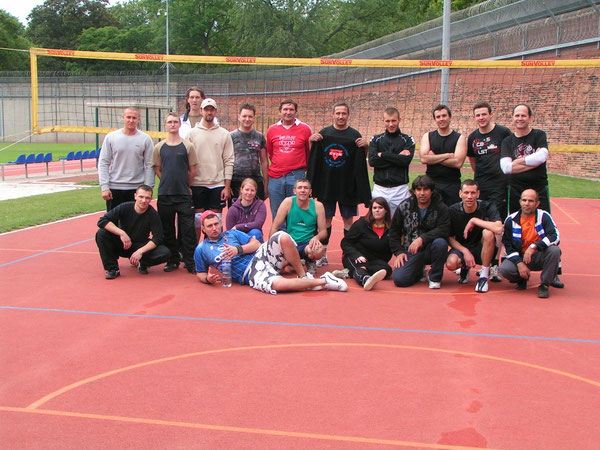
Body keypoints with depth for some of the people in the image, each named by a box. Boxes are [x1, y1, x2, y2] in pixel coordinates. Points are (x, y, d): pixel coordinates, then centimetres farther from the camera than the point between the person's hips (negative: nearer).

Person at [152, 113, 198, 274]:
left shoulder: (187, 146, 2)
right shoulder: (159, 147, 7)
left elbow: (193, 171, 5)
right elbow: (157, 169, 12)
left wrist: (184, 185, 8)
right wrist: (168, 183, 6)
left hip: (184, 194, -2)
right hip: (164, 194, 2)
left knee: (187, 228, -3)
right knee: (167, 228, 7)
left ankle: (190, 261, 5)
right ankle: (172, 260, 18)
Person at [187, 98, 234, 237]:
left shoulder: (224, 134, 5)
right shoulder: (192, 133, 5)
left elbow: (229, 161, 3)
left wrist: (227, 186, -3)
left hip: (218, 184, 0)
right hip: (197, 183, 0)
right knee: (197, 218, 4)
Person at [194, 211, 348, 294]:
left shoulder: (232, 234, 20)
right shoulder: (201, 249, 14)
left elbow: (256, 244, 12)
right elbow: (200, 274, 19)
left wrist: (238, 249, -7)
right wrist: (208, 279, -5)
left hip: (259, 256, 4)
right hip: (250, 273, -4)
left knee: (283, 237, -29)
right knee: (278, 284, -38)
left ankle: (303, 276, -16)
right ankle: (322, 282, -22)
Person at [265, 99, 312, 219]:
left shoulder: (305, 129, 0)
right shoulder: (272, 130, 7)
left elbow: (310, 152, 10)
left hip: (296, 177, -2)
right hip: (275, 177, 2)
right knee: (276, 214, 6)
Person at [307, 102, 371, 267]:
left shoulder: (354, 135, 2)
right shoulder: (324, 133, 6)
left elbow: (360, 160, 3)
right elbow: (314, 157, 14)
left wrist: (364, 146, -16)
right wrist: (311, 141, -4)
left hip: (347, 185, -1)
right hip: (326, 184, 1)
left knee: (348, 219, 3)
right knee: (326, 218, 5)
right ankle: (322, 254, 13)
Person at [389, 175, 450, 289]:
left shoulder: (441, 208, -5)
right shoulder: (404, 207, 1)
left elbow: (444, 230, -17)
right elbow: (394, 230, 10)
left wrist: (422, 239, -29)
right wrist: (399, 252, 0)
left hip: (430, 249, -1)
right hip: (410, 251, 1)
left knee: (440, 243, -36)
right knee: (399, 280, -19)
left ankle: (435, 277, -11)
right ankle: (419, 271, 17)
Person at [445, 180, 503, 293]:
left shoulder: (487, 207, -15)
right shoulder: (453, 211, -9)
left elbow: (498, 229, -34)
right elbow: (449, 237, -2)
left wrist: (474, 221, -28)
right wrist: (465, 251, -18)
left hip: (481, 249, -2)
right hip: (462, 248, 2)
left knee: (488, 233, -34)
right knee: (451, 264, -32)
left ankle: (484, 276, -19)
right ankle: (465, 267, 11)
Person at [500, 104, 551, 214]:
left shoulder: (539, 135, 3)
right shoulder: (507, 142, 7)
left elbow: (542, 157, -17)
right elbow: (506, 167, -10)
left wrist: (520, 160, -8)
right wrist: (534, 161, -11)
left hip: (539, 189, -2)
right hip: (515, 191, 2)